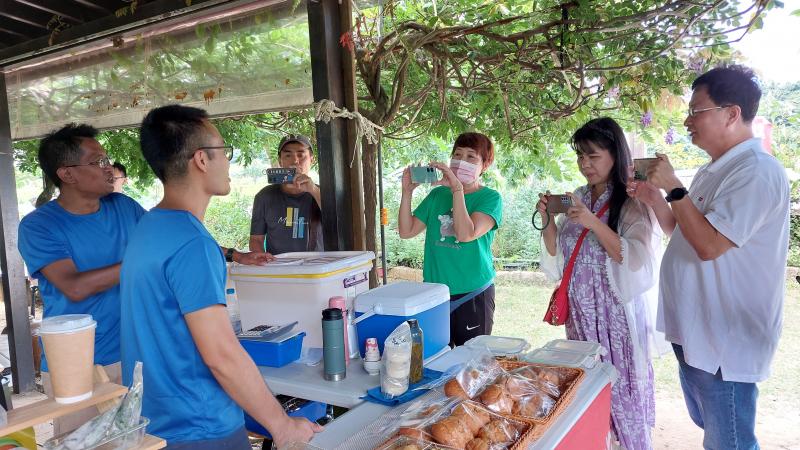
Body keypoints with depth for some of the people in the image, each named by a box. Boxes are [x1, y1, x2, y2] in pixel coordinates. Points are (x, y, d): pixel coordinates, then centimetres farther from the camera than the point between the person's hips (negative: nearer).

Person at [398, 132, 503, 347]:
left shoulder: (490, 198, -5)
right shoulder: (437, 194, 8)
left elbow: (466, 234, -21)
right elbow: (407, 231, 2)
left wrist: (457, 189, -22)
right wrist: (407, 192, -8)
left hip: (473, 294, -3)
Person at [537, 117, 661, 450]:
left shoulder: (633, 202, -8)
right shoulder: (578, 198, 7)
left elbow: (635, 260, -18)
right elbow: (556, 256, 10)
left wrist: (594, 223, -26)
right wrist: (548, 220, -7)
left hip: (617, 312, -5)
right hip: (580, 312, 5)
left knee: (622, 392, 3)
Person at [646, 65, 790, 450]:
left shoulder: (756, 171, -20)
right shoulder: (715, 171, 12)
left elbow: (709, 245, -27)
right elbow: (684, 232, 20)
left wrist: (674, 188, -19)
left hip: (724, 343, -9)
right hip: (694, 333, 10)